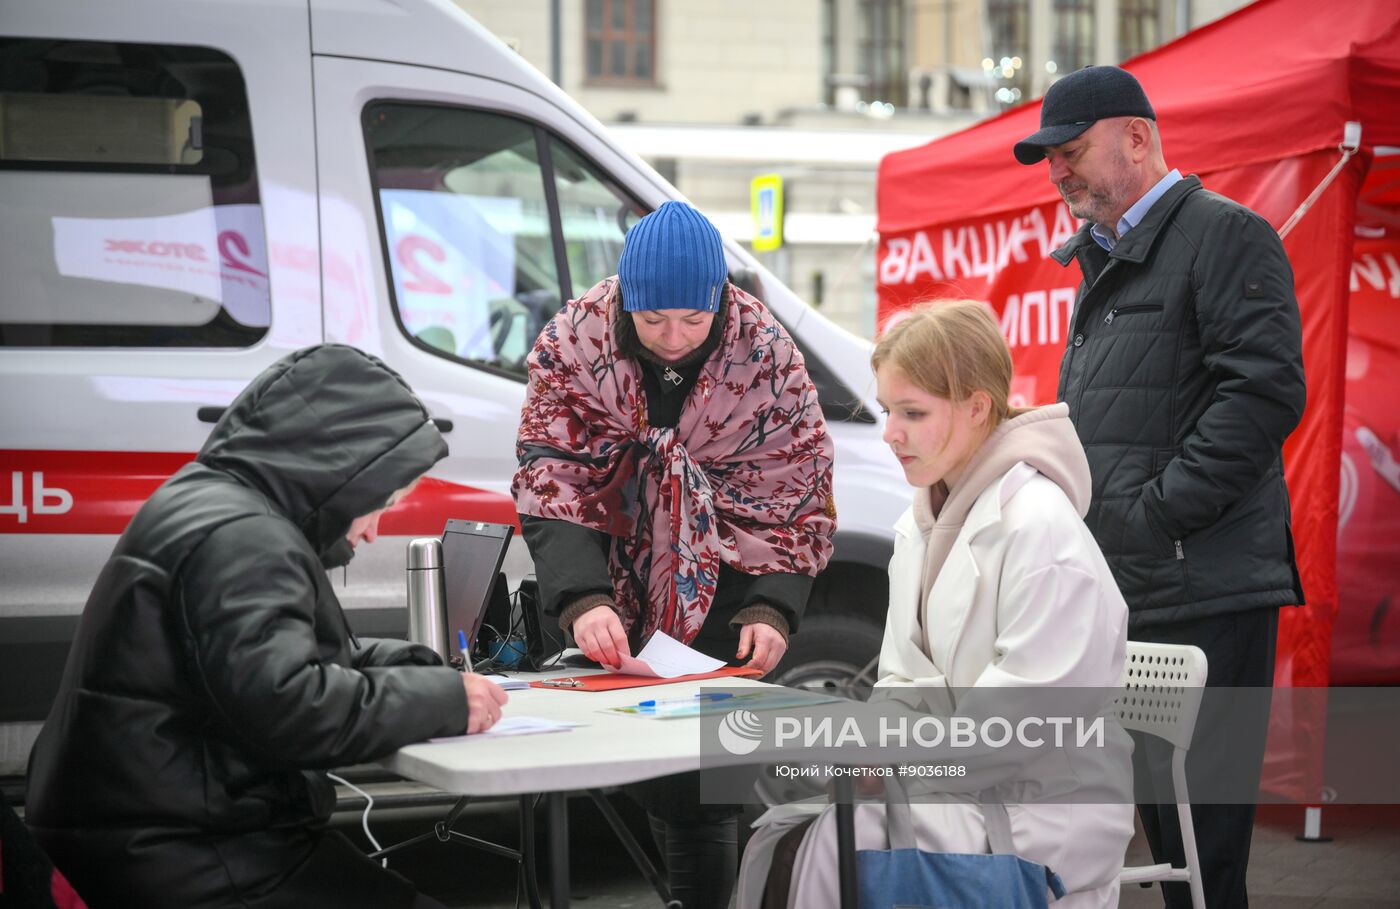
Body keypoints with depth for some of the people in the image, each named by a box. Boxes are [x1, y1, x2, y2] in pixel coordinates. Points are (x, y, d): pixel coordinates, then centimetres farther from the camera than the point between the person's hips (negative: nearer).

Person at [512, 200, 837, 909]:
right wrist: (582, 599, -27)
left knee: (698, 788, -11)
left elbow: (796, 499, -5)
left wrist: (773, 610, -20)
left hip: (718, 596, -2)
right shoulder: (572, 343, -12)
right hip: (614, 582, 2)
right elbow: (549, 481, -12)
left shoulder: (767, 355, -12)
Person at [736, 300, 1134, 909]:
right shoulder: (922, 522, 12)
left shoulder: (1039, 528, -17)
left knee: (821, 855, -23)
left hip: (1037, 814, -8)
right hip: (951, 781, 8)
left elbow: (1027, 710, -20)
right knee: (778, 836, -11)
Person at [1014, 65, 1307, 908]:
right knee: (1162, 829, 12)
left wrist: (1160, 512, -18)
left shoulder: (1226, 236, -6)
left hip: (1204, 592, -9)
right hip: (1125, 592, 9)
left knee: (1200, 840, -7)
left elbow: (1265, 390, -17)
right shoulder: (1107, 259, 22)